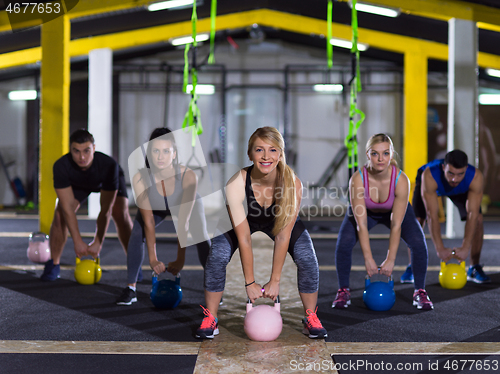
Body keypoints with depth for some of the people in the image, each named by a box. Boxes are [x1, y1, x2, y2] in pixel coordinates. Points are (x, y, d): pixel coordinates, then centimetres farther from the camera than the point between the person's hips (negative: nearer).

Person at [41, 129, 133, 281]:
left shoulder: (109, 165, -42)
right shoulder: (61, 166, -38)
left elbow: (106, 210, -36)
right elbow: (67, 207, -33)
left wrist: (98, 242, -33)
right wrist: (78, 242, -33)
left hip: (108, 182, -1)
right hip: (77, 184, 2)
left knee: (121, 215, -23)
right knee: (60, 214, -18)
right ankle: (53, 264, 0)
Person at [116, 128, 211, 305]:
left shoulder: (188, 176, -41)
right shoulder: (140, 178, -37)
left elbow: (183, 221, -36)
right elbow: (148, 221, -29)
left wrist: (180, 259, -35)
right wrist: (153, 258, -29)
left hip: (188, 203, -1)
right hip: (156, 208, 1)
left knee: (201, 237, -20)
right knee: (137, 233, -20)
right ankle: (131, 289, -9)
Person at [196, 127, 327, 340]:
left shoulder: (293, 184, -34)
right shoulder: (236, 184, -37)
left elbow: (283, 236, -27)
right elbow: (243, 238, -29)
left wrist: (275, 281, -22)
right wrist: (250, 283, -23)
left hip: (280, 221, 1)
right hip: (243, 221, -1)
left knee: (308, 260, -18)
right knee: (216, 257, -21)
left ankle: (311, 318, 5)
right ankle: (210, 319, -1)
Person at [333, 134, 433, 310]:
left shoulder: (401, 180, -36)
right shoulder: (357, 179, -36)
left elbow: (396, 224, -31)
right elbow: (361, 224, -31)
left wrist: (390, 260, -30)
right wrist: (368, 259, -31)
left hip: (395, 211, 0)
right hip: (365, 211, 0)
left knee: (418, 243, -20)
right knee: (344, 242, -22)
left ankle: (420, 292, 0)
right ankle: (343, 291, -2)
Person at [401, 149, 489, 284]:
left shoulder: (476, 177, -41)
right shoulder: (429, 176, -46)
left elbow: (472, 215, -39)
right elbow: (432, 215, -44)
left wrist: (465, 248, -44)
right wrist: (440, 249, -45)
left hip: (462, 190, 1)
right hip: (432, 185, -1)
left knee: (478, 219, -15)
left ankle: (474, 268, 1)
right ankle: (412, 267, 2)